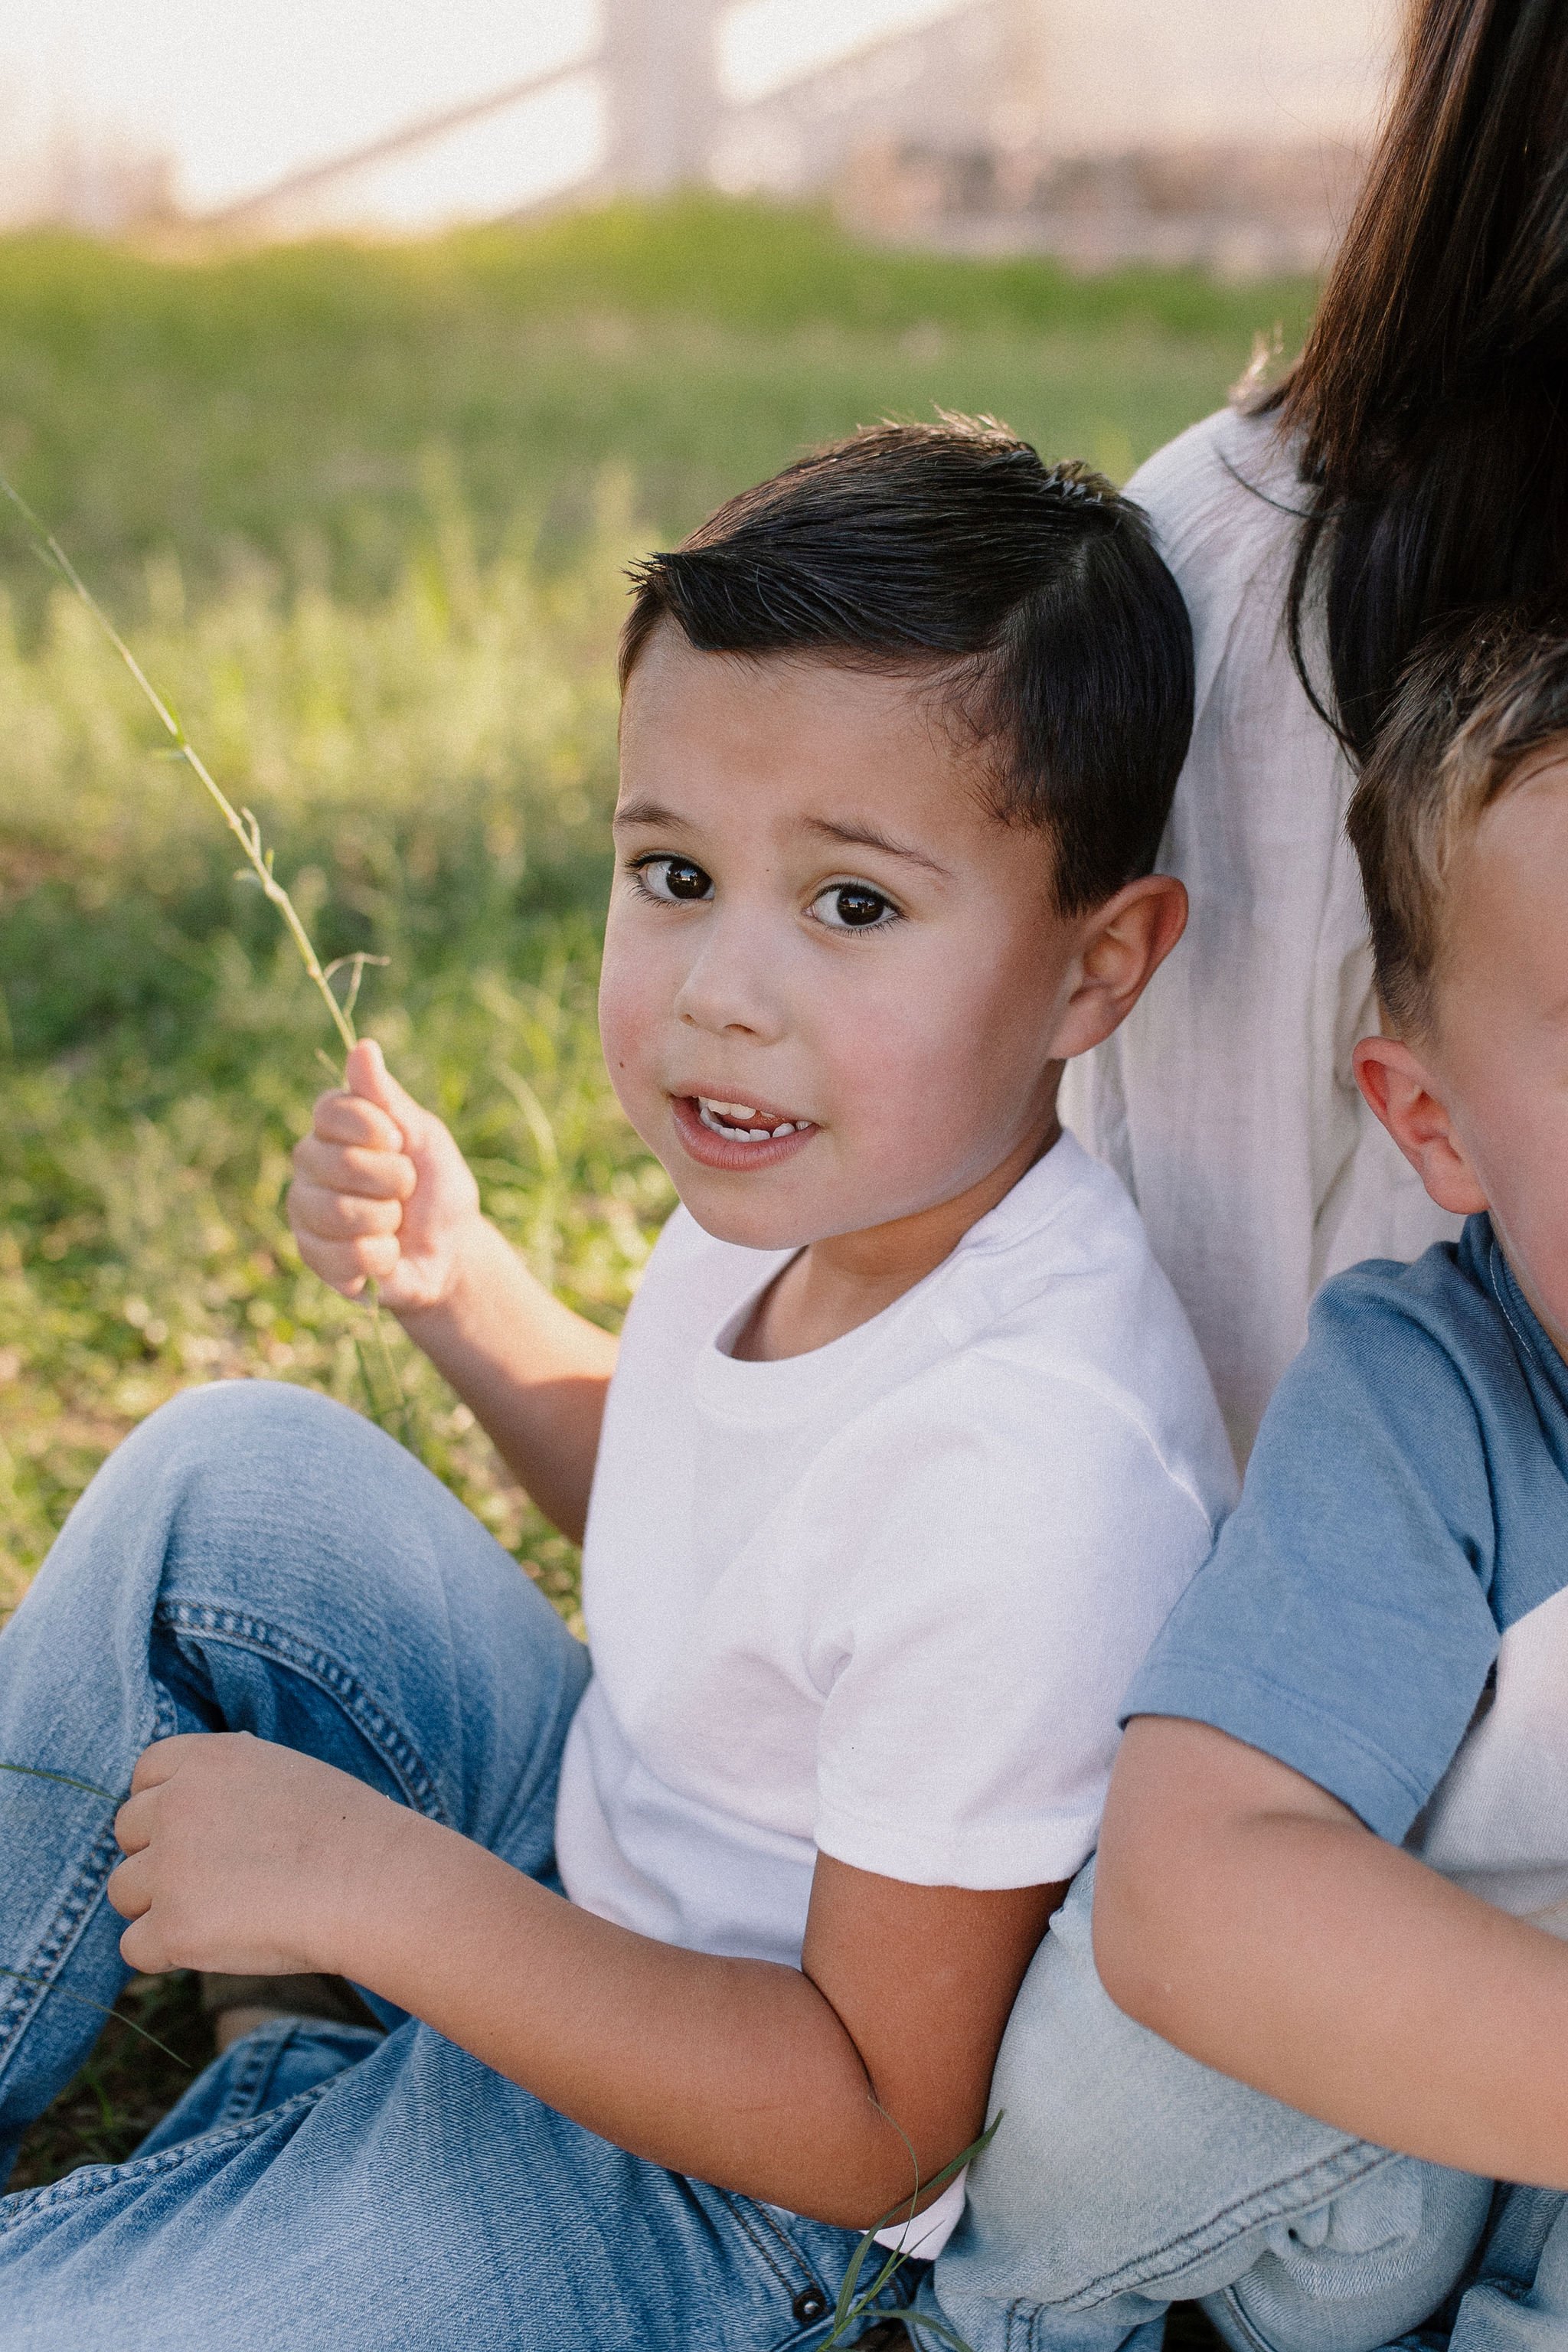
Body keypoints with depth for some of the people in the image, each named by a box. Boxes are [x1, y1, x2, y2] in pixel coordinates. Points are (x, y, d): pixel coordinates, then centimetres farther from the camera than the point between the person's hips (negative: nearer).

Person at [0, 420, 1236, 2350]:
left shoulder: (1024, 1482, -35)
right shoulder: (810, 1182, -10)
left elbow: (876, 2123, -26)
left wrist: (378, 1889, -29)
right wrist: (454, 1284, -2)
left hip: (731, 2194, -8)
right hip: (606, 1865, 8)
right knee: (227, 1472, 3)